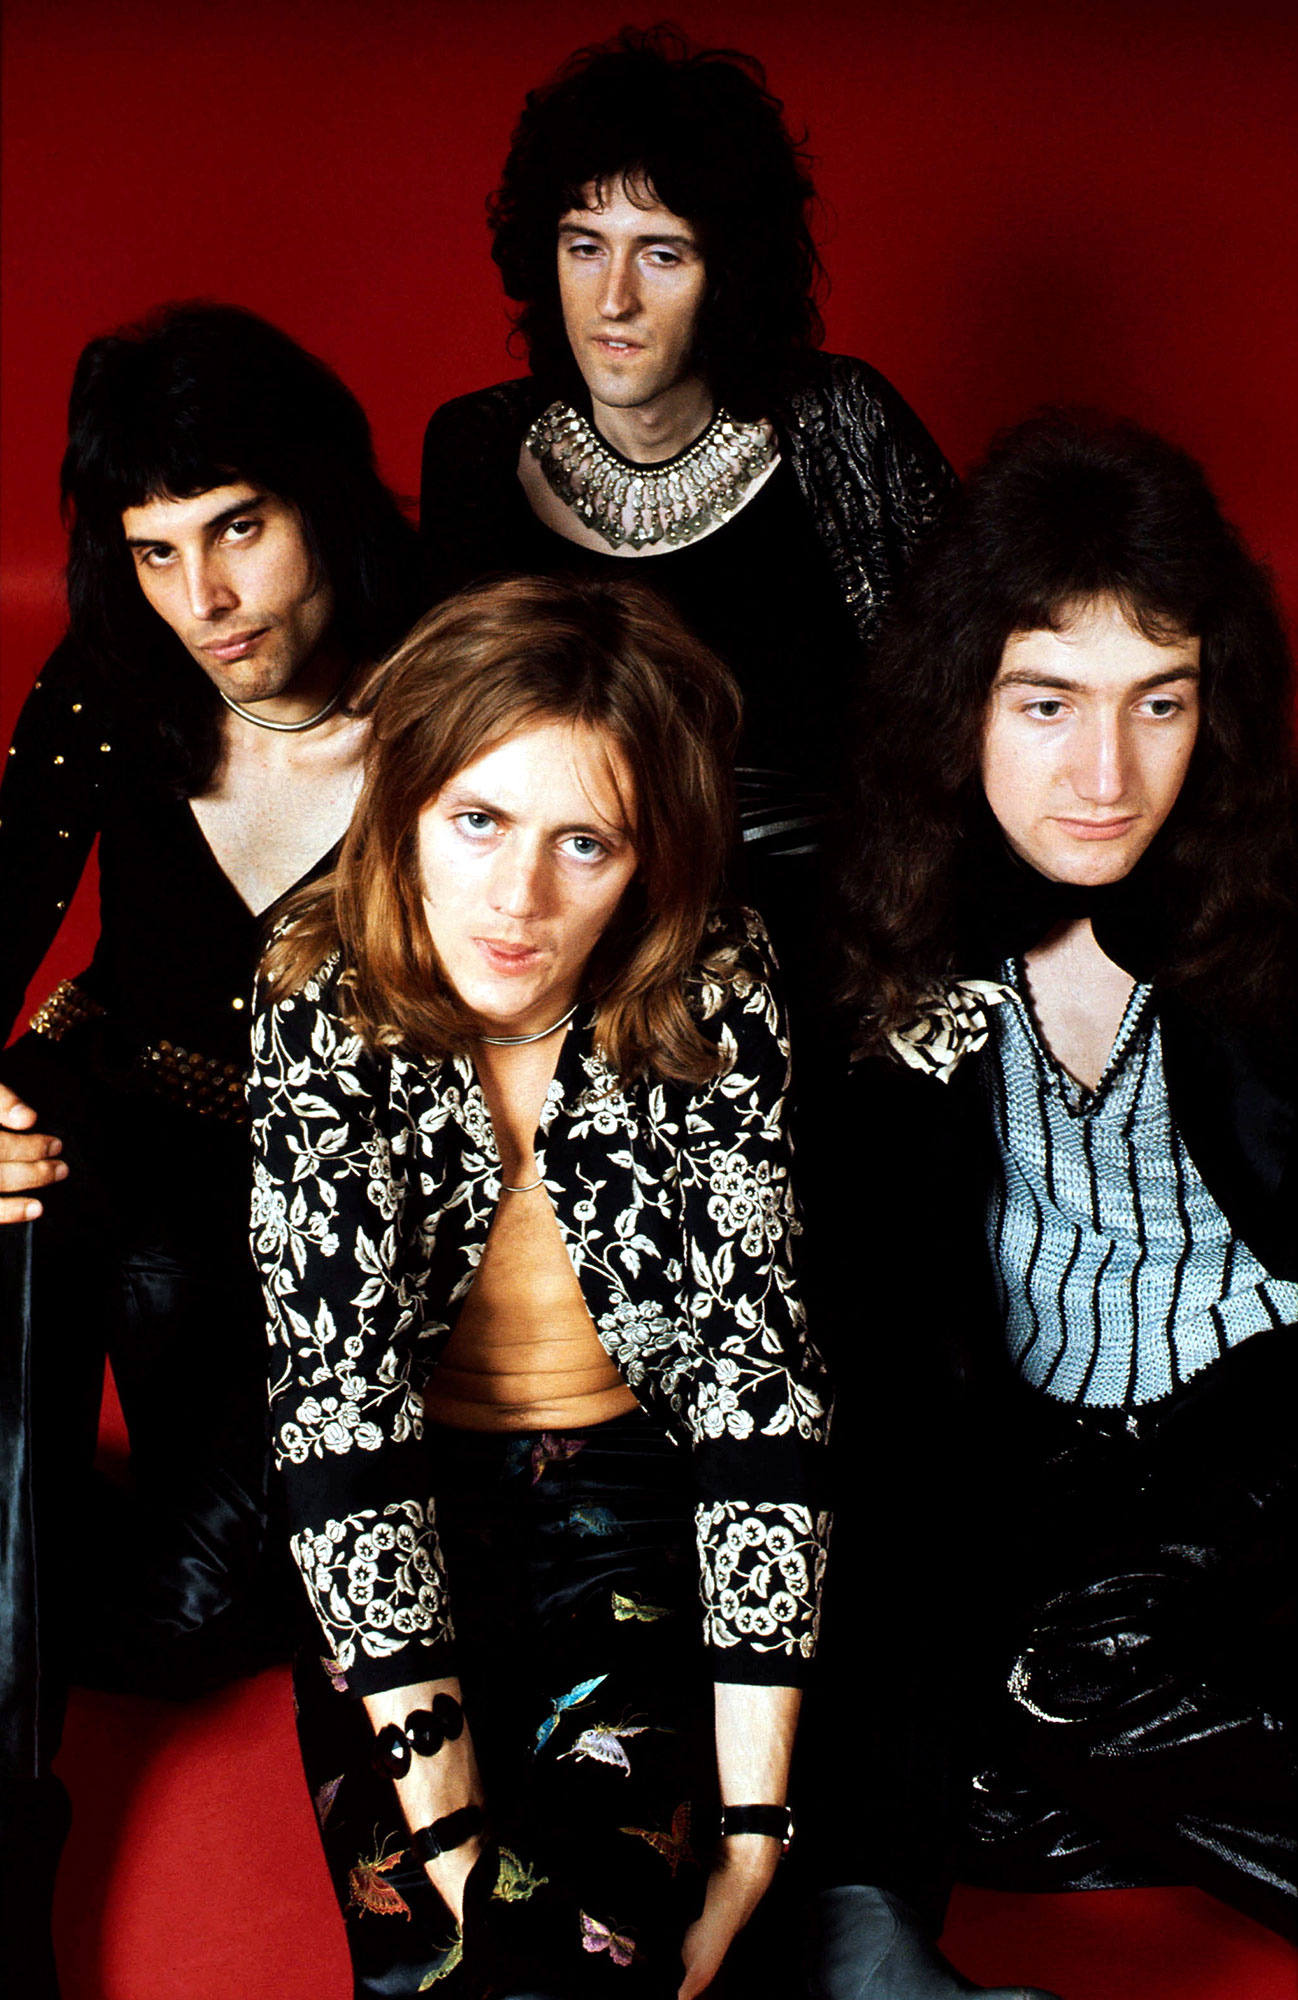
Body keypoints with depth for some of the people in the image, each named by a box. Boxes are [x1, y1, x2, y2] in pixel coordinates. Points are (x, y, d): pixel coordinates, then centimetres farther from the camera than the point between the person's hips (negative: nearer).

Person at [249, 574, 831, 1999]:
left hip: (632, 1487, 0)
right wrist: (442, 1816, -27)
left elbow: (758, 1371, -15)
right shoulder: (323, 1007, -14)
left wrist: (753, 1823, -21)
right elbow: (337, 1385, -19)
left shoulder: (715, 1001, -14)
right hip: (402, 1511, 0)